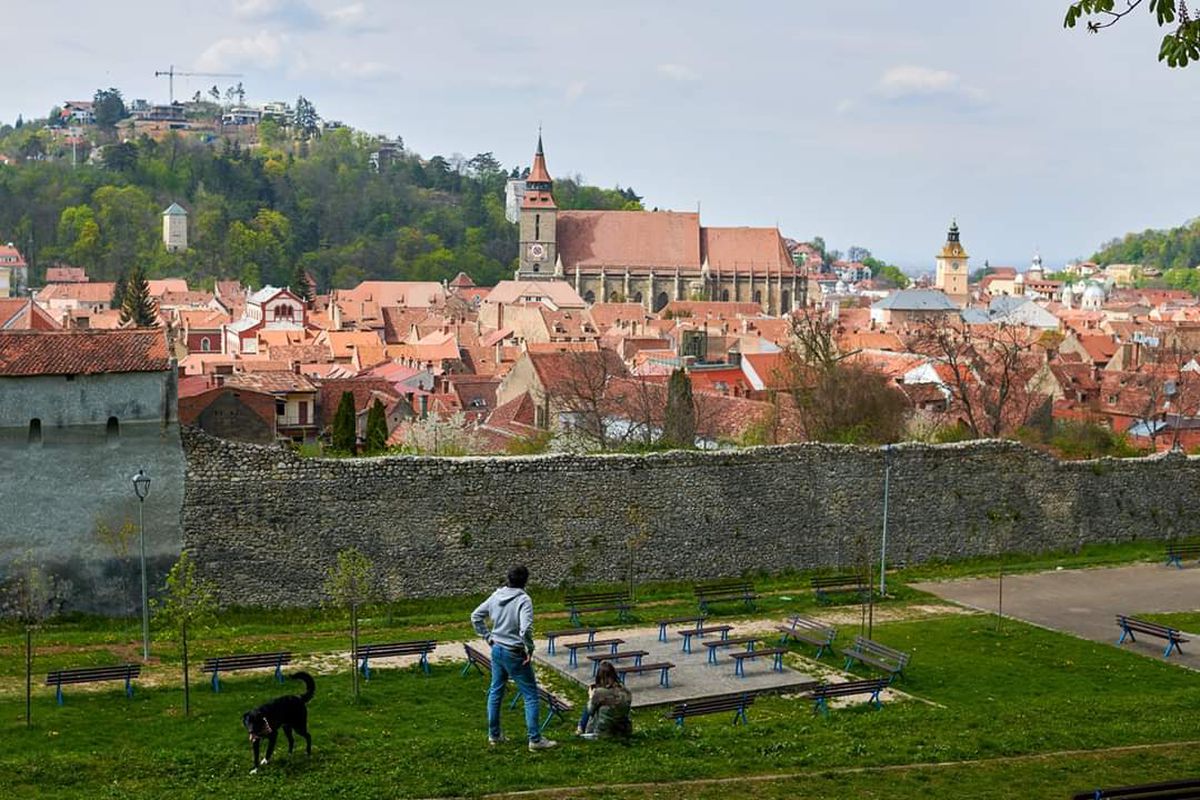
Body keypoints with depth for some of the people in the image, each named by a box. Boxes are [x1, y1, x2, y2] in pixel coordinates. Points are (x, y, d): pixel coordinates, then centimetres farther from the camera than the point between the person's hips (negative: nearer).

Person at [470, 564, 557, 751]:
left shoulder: (496, 596, 0)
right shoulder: (523, 600, -20)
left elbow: (475, 616, 9)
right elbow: (525, 629, -31)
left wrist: (488, 637, 14)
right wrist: (530, 649, -15)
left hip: (497, 650, 7)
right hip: (515, 654, -7)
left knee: (495, 692, 19)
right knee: (530, 695, 3)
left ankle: (493, 735, 29)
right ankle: (535, 739, 4)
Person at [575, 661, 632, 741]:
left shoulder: (599, 692, -21)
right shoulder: (626, 692, -6)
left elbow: (590, 711, -6)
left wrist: (591, 697, 13)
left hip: (604, 733, -5)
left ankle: (581, 728, 35)